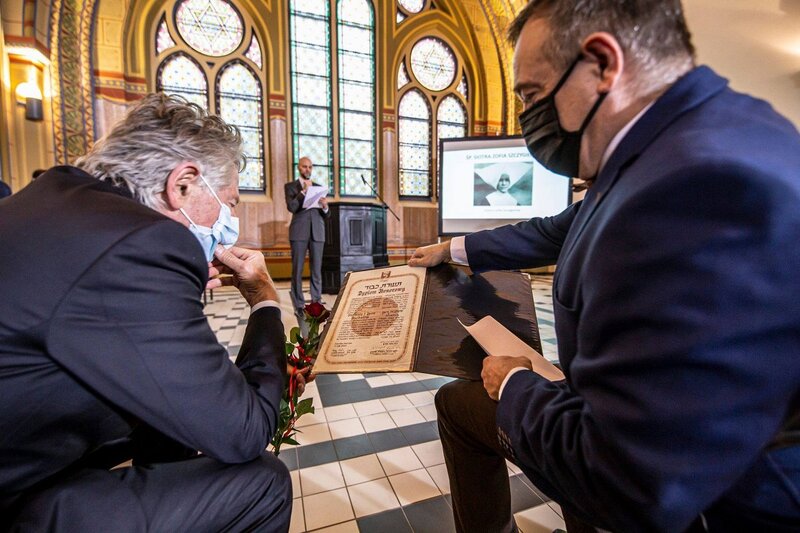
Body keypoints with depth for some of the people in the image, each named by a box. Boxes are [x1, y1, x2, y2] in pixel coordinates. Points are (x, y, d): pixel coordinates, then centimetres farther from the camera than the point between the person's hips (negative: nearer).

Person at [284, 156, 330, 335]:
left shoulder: (318, 187, 18)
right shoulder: (290, 186, 9)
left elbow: (326, 215, 14)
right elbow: (291, 207, -10)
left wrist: (325, 206, -7)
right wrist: (304, 190, -11)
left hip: (317, 232, 3)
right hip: (299, 232, -2)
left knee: (316, 270, 1)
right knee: (297, 270, 0)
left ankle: (316, 304, 6)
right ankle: (299, 305, 8)